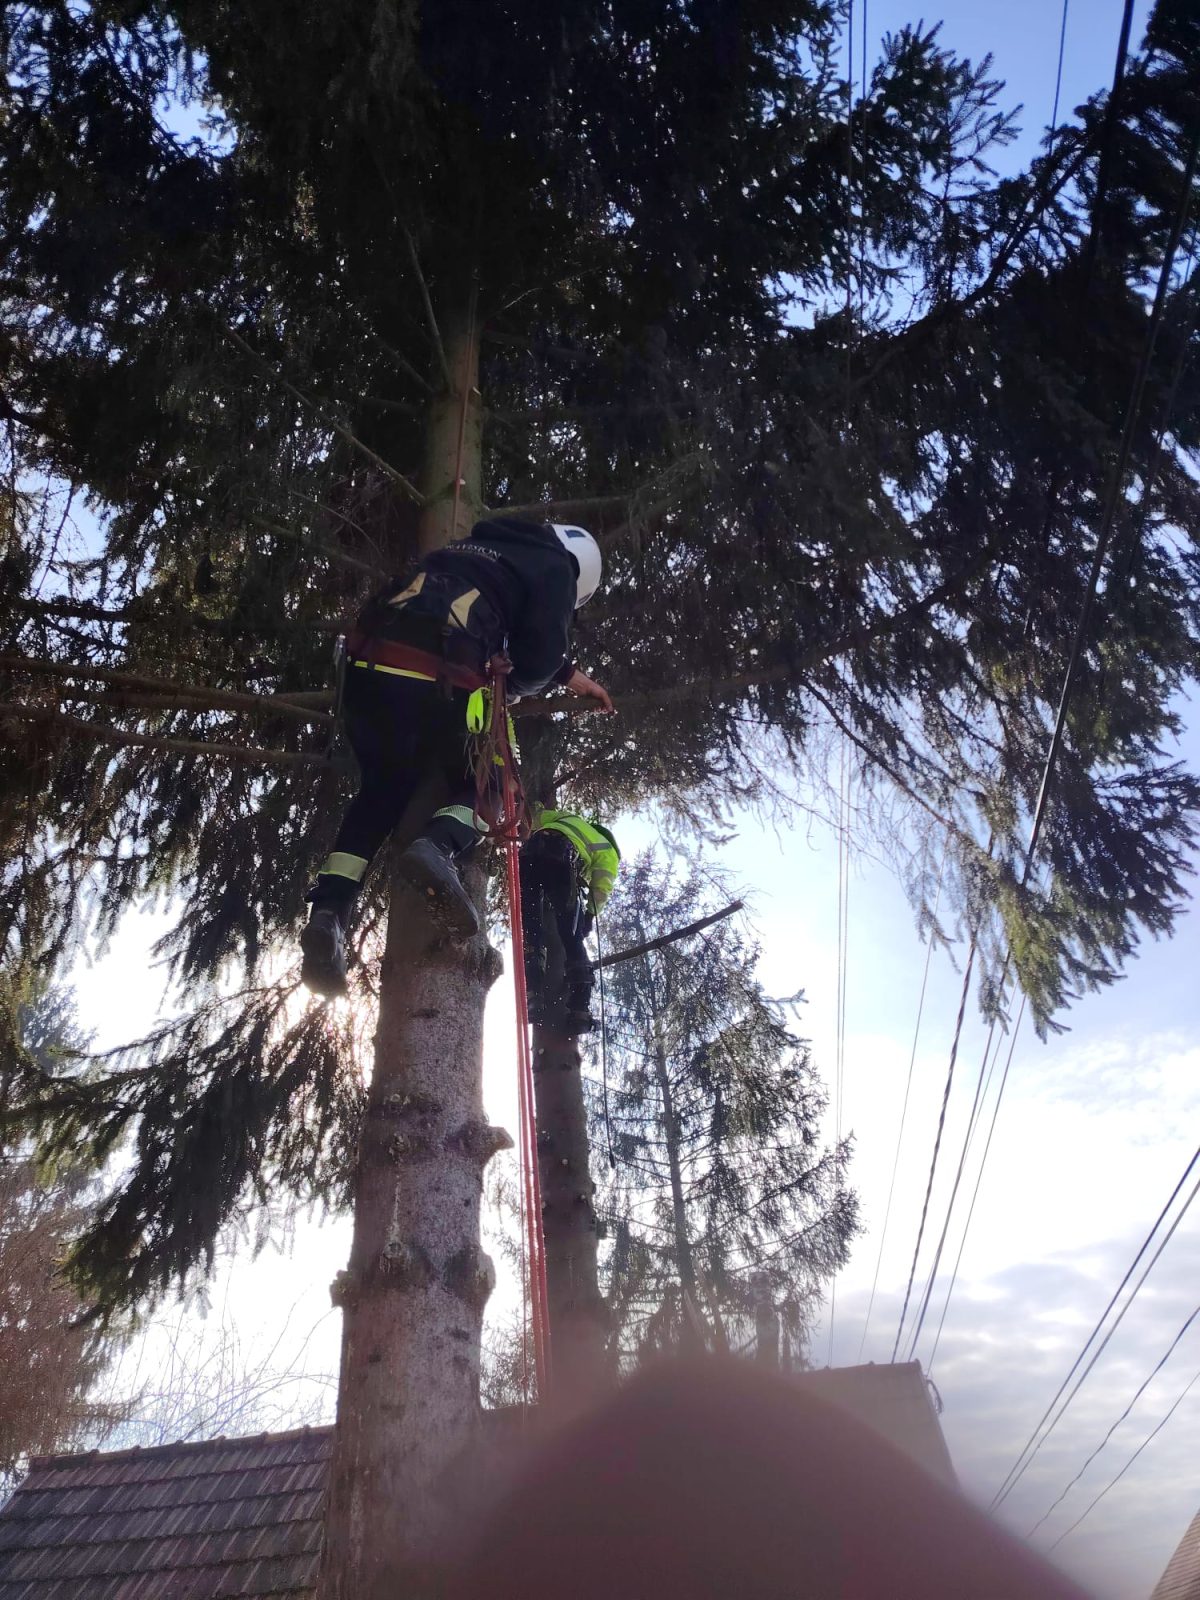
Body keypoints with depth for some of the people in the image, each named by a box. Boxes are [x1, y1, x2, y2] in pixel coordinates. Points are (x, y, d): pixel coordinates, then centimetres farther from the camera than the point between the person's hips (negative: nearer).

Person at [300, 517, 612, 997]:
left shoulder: (474, 548, 35)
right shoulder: (554, 567, 14)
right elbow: (540, 657, 2)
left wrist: (571, 676, 54)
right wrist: (504, 689, 23)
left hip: (368, 664, 6)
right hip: (436, 679, -6)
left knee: (382, 788, 19)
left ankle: (329, 910, 2)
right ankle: (439, 847, -17)